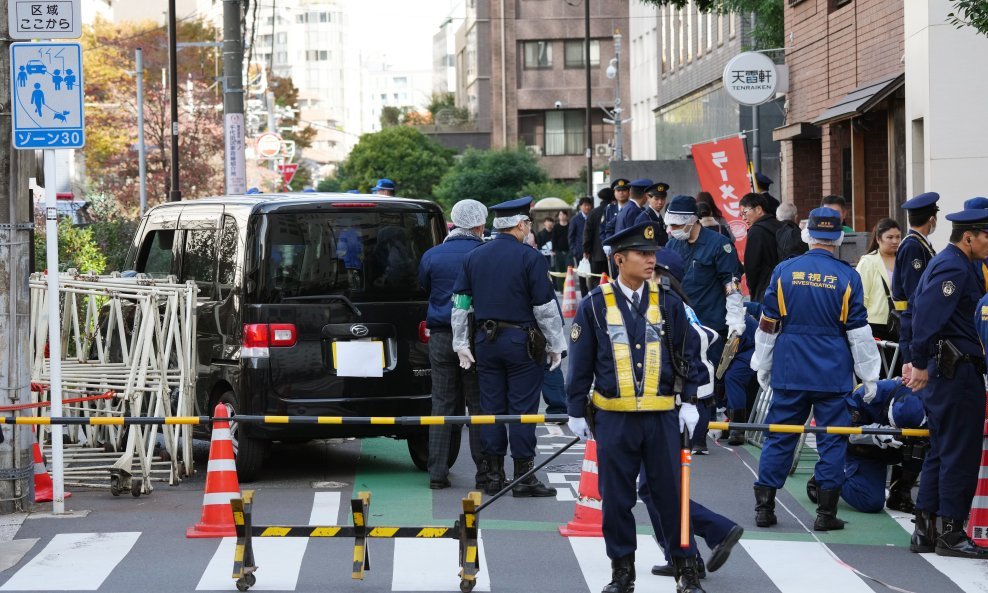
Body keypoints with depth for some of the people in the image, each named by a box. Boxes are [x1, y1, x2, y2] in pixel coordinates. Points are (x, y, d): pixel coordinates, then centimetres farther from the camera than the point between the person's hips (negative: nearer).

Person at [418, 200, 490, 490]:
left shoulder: (431, 256, 1)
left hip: (441, 337, 2)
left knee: (442, 404, 8)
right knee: (479, 405, 4)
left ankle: (438, 472, 6)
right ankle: (484, 471, 3)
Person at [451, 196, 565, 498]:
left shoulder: (474, 257, 7)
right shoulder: (530, 258, -9)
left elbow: (460, 303, 9)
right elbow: (546, 306, -9)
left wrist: (461, 344, 14)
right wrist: (555, 345, 0)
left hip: (486, 340, 5)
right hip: (521, 341, -5)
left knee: (491, 407, 9)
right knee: (522, 409, -1)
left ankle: (494, 475, 11)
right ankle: (523, 477, 0)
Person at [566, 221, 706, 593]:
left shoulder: (668, 303, 4)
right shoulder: (595, 305, 1)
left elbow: (688, 355, 9)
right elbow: (580, 363, 5)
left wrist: (689, 401, 2)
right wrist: (577, 411, 5)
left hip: (662, 416, 1)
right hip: (613, 418, 0)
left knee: (671, 492, 3)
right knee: (616, 497, 5)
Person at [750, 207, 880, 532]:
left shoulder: (784, 271, -1)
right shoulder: (847, 276, -5)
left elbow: (767, 324, 5)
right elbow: (859, 331, -2)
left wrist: (762, 367, 16)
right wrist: (869, 376, 6)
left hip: (789, 372, 2)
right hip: (833, 375, -2)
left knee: (778, 438, 8)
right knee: (831, 440, 4)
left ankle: (764, 507, 8)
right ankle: (826, 513, 3)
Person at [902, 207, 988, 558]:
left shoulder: (941, 263, 18)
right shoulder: (955, 268, -15)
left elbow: (911, 313, 22)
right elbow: (926, 316, -25)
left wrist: (910, 359, 20)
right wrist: (920, 363, -21)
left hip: (944, 370, 11)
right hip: (959, 371, -11)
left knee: (941, 452, 13)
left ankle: (924, 531, 16)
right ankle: (951, 534, -2)